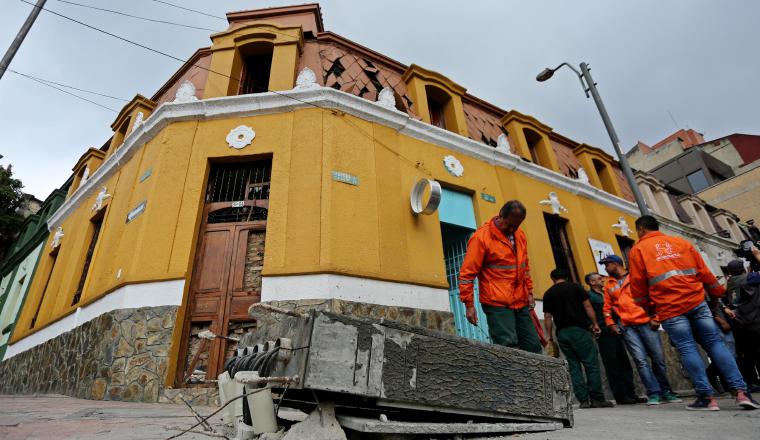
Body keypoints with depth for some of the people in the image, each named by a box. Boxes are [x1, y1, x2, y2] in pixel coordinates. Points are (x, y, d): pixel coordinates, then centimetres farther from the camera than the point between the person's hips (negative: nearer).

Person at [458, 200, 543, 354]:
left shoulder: (520, 235, 11)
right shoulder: (481, 237, -11)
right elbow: (467, 273, -12)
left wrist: (529, 292, 17)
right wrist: (469, 304, -14)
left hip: (521, 303, 7)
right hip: (497, 304, -7)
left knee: (534, 347, 9)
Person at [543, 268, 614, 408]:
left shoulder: (548, 294, 10)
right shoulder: (575, 287, 6)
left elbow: (547, 317, 7)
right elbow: (587, 306, -1)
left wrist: (549, 336, 12)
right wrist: (595, 324, 6)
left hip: (562, 333, 3)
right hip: (579, 329, -2)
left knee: (573, 366, 7)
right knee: (591, 363, 2)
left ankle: (583, 399, 6)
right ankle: (597, 399, 2)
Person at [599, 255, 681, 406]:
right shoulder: (609, 285, 16)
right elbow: (607, 307, 17)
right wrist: (611, 324, 6)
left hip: (646, 323, -2)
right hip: (627, 327, 2)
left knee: (658, 358, 3)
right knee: (641, 360, -6)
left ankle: (666, 391, 19)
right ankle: (654, 393, -1)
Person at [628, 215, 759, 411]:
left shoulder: (638, 249, 3)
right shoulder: (681, 242, 17)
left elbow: (638, 284, 0)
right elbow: (703, 271, 16)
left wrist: (648, 308, 12)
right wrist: (718, 292, 28)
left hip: (669, 308, -4)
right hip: (696, 301, 4)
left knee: (687, 349, 0)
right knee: (715, 343, 8)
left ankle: (706, 397, -1)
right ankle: (741, 391, 2)